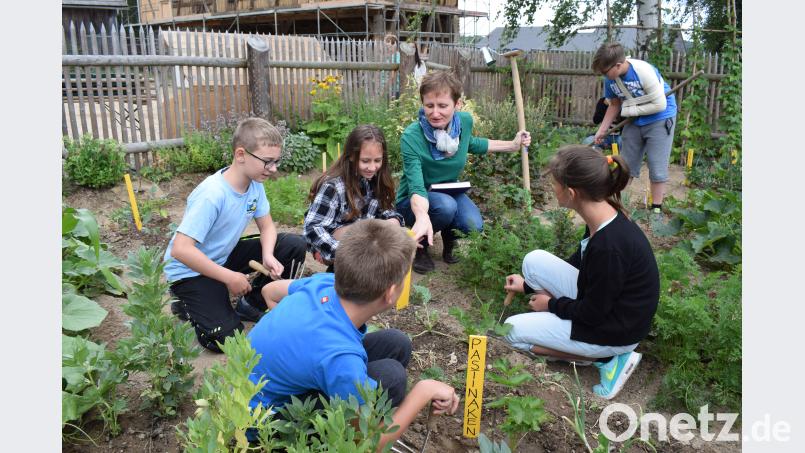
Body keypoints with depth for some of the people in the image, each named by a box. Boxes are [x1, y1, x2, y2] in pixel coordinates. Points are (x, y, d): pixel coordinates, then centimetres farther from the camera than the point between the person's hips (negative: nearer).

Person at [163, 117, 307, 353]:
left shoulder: (255, 183, -9)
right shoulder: (212, 194, -32)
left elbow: (266, 226, 3)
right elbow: (180, 250, -34)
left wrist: (268, 256, -19)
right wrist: (229, 277, -27)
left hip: (224, 257, 7)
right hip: (191, 269, -7)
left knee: (295, 246, -7)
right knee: (226, 338, -21)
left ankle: (251, 304, 8)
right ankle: (187, 306, 10)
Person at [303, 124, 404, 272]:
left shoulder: (377, 178, -7)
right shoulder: (333, 186, -24)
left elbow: (387, 209, 1)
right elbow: (311, 229, -27)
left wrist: (394, 221, -24)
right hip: (328, 246, -6)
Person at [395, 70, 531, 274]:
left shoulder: (465, 121, -14)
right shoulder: (411, 137, -31)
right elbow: (417, 188, -39)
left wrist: (512, 145, 9)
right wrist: (422, 216, -61)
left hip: (449, 191, 4)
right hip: (415, 202, -4)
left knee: (473, 226, -24)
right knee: (445, 206, -35)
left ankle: (449, 237, 12)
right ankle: (418, 245, -5)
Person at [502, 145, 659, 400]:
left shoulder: (610, 246, -34)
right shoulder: (602, 218, -7)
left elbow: (592, 314, -22)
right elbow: (578, 264, 11)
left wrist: (552, 304, -3)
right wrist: (529, 285, 17)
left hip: (616, 331, -8)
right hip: (599, 299, 8)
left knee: (513, 330, -2)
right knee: (534, 260, 2)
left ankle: (606, 358, 0)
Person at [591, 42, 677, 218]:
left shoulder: (644, 71, -30)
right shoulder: (610, 79, -11)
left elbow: (660, 105, -25)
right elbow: (615, 105, 4)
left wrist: (630, 110, -18)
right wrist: (602, 130, 2)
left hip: (660, 119, -5)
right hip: (634, 121, 6)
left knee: (657, 167, -4)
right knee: (625, 164, 9)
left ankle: (656, 209, 7)